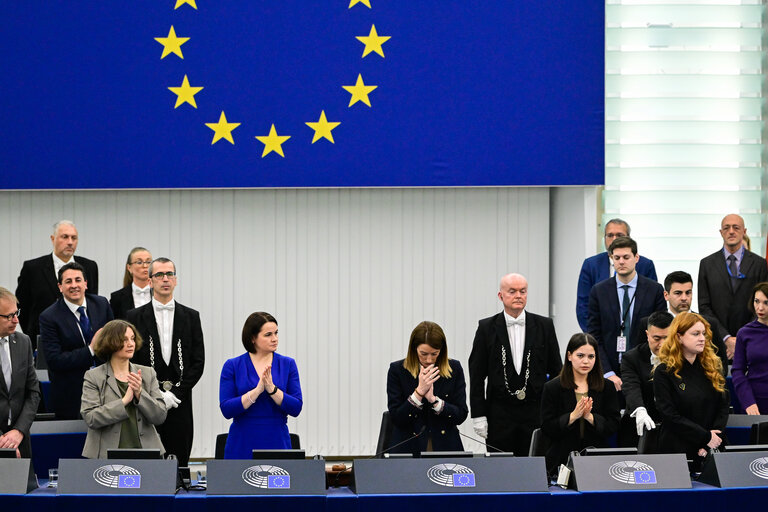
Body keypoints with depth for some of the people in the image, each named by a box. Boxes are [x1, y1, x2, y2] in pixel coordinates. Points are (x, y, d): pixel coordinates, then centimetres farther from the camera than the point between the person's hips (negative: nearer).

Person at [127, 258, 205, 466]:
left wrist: (176, 393, -7)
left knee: (180, 463, 0)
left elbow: (198, 362, 5)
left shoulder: (191, 317, 10)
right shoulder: (135, 317, 5)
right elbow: (131, 363, 0)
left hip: (180, 405, 1)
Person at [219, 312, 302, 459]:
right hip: (242, 445, -1)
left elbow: (296, 408, -3)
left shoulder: (287, 364, 3)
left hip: (277, 442, 1)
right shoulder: (232, 366, -1)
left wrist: (272, 389, -18)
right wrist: (257, 390, -20)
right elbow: (226, 409, -9)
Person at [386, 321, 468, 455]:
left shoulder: (454, 369, 5)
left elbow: (461, 416, 2)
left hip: (445, 448, 1)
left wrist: (433, 399, -13)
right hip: (408, 447, -1)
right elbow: (396, 418, -4)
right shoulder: (397, 370, 2)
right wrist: (419, 392, -16)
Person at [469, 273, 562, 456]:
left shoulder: (544, 326, 5)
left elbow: (556, 370, 8)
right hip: (499, 415, -1)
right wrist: (478, 416, -4)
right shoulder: (487, 328, 2)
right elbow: (476, 375, 2)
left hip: (536, 413, 1)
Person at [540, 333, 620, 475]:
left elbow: (613, 426, 4)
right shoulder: (552, 388, 5)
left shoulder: (607, 387, 11)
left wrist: (590, 417, -12)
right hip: (562, 461, -1)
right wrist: (573, 416, -14)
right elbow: (547, 429, 0)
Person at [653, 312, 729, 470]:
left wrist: (712, 440, -8)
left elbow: (723, 407, 6)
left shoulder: (714, 367, 9)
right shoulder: (664, 372, -4)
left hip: (713, 451, 4)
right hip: (678, 450, -4)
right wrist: (706, 437, -14)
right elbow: (669, 415, -11)